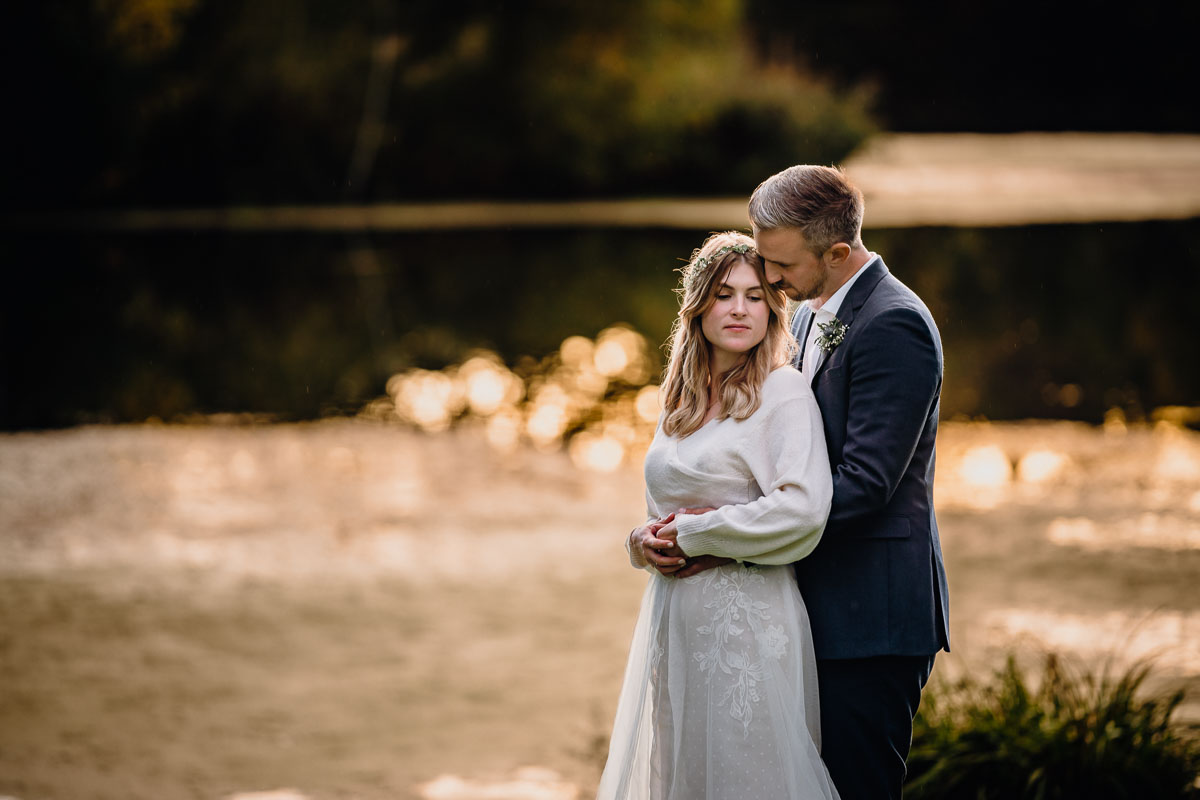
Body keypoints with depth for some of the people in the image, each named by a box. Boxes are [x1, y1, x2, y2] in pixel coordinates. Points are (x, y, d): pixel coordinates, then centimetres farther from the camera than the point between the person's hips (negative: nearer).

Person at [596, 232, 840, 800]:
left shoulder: (784, 392, -7)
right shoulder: (680, 402, 14)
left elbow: (802, 509, -20)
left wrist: (692, 535, -12)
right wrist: (644, 541, 0)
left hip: (747, 619, -7)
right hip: (673, 618, 7)